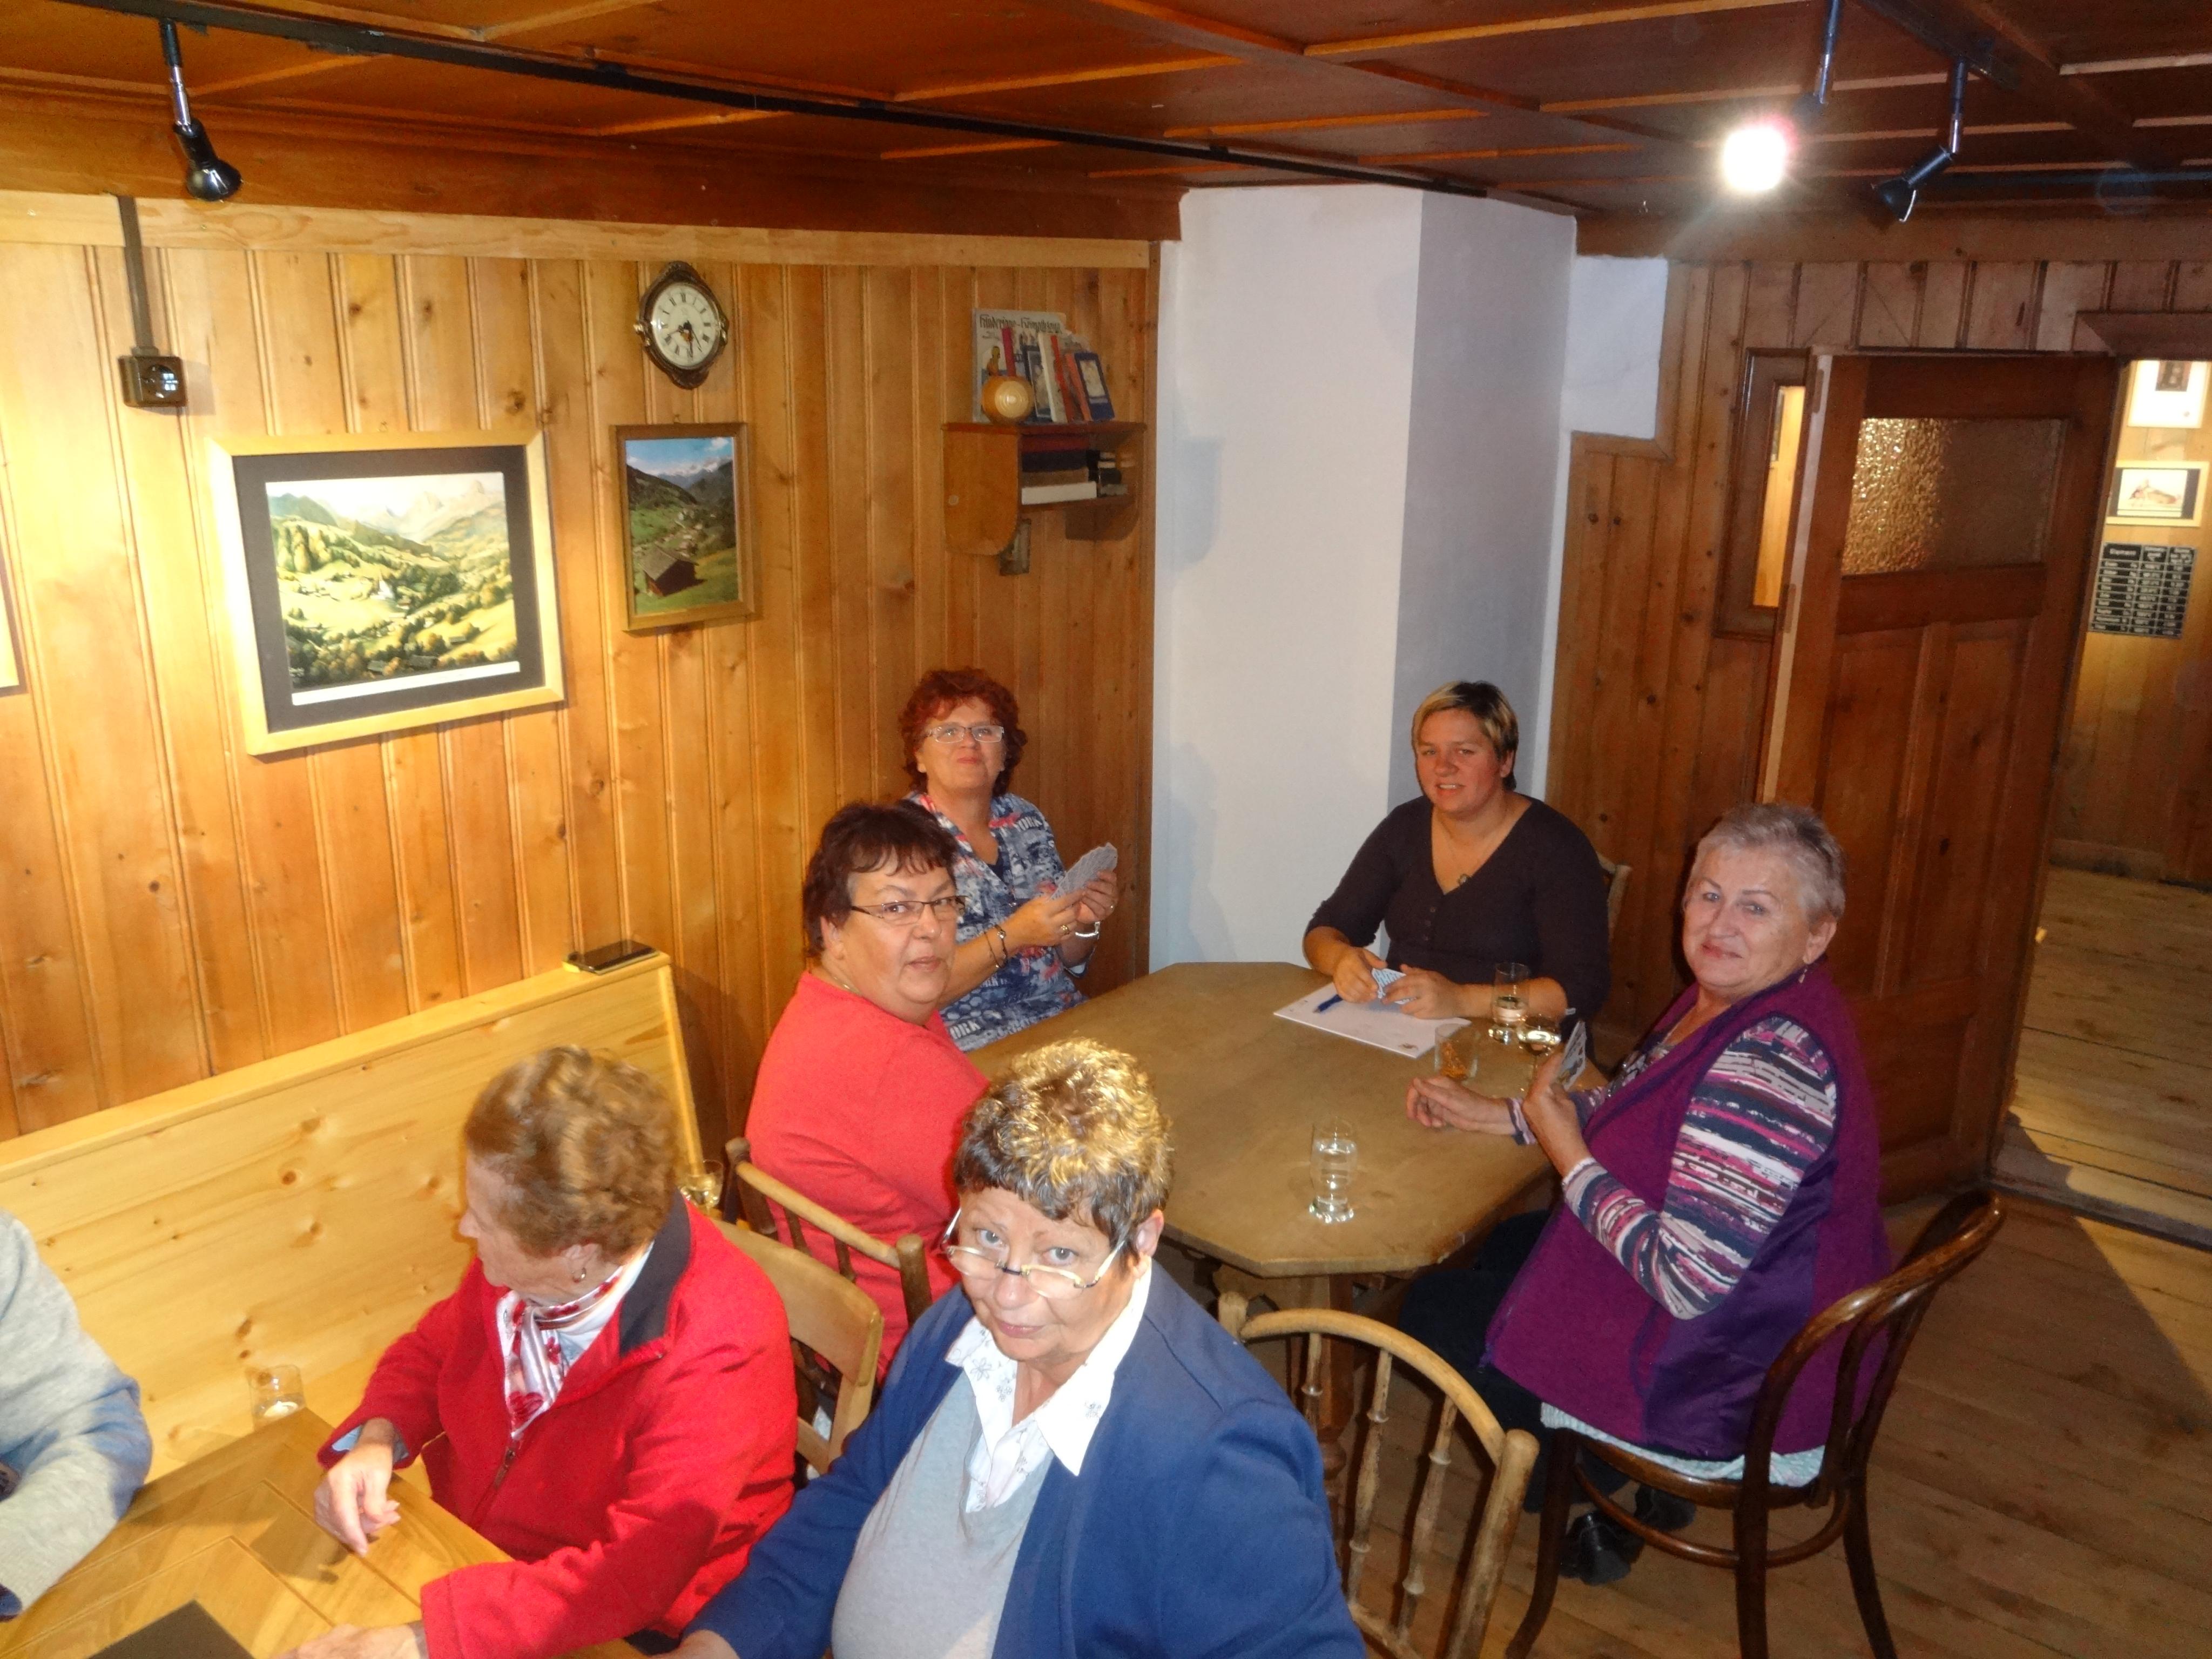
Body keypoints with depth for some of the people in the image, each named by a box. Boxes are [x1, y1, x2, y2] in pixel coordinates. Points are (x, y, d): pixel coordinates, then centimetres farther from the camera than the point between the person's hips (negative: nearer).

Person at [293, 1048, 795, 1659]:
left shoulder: (713, 1351, -30)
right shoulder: (520, 1261, -11)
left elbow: (634, 1576, -33)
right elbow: (430, 1351, 7)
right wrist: (377, 1441, -12)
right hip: (470, 1556, 6)